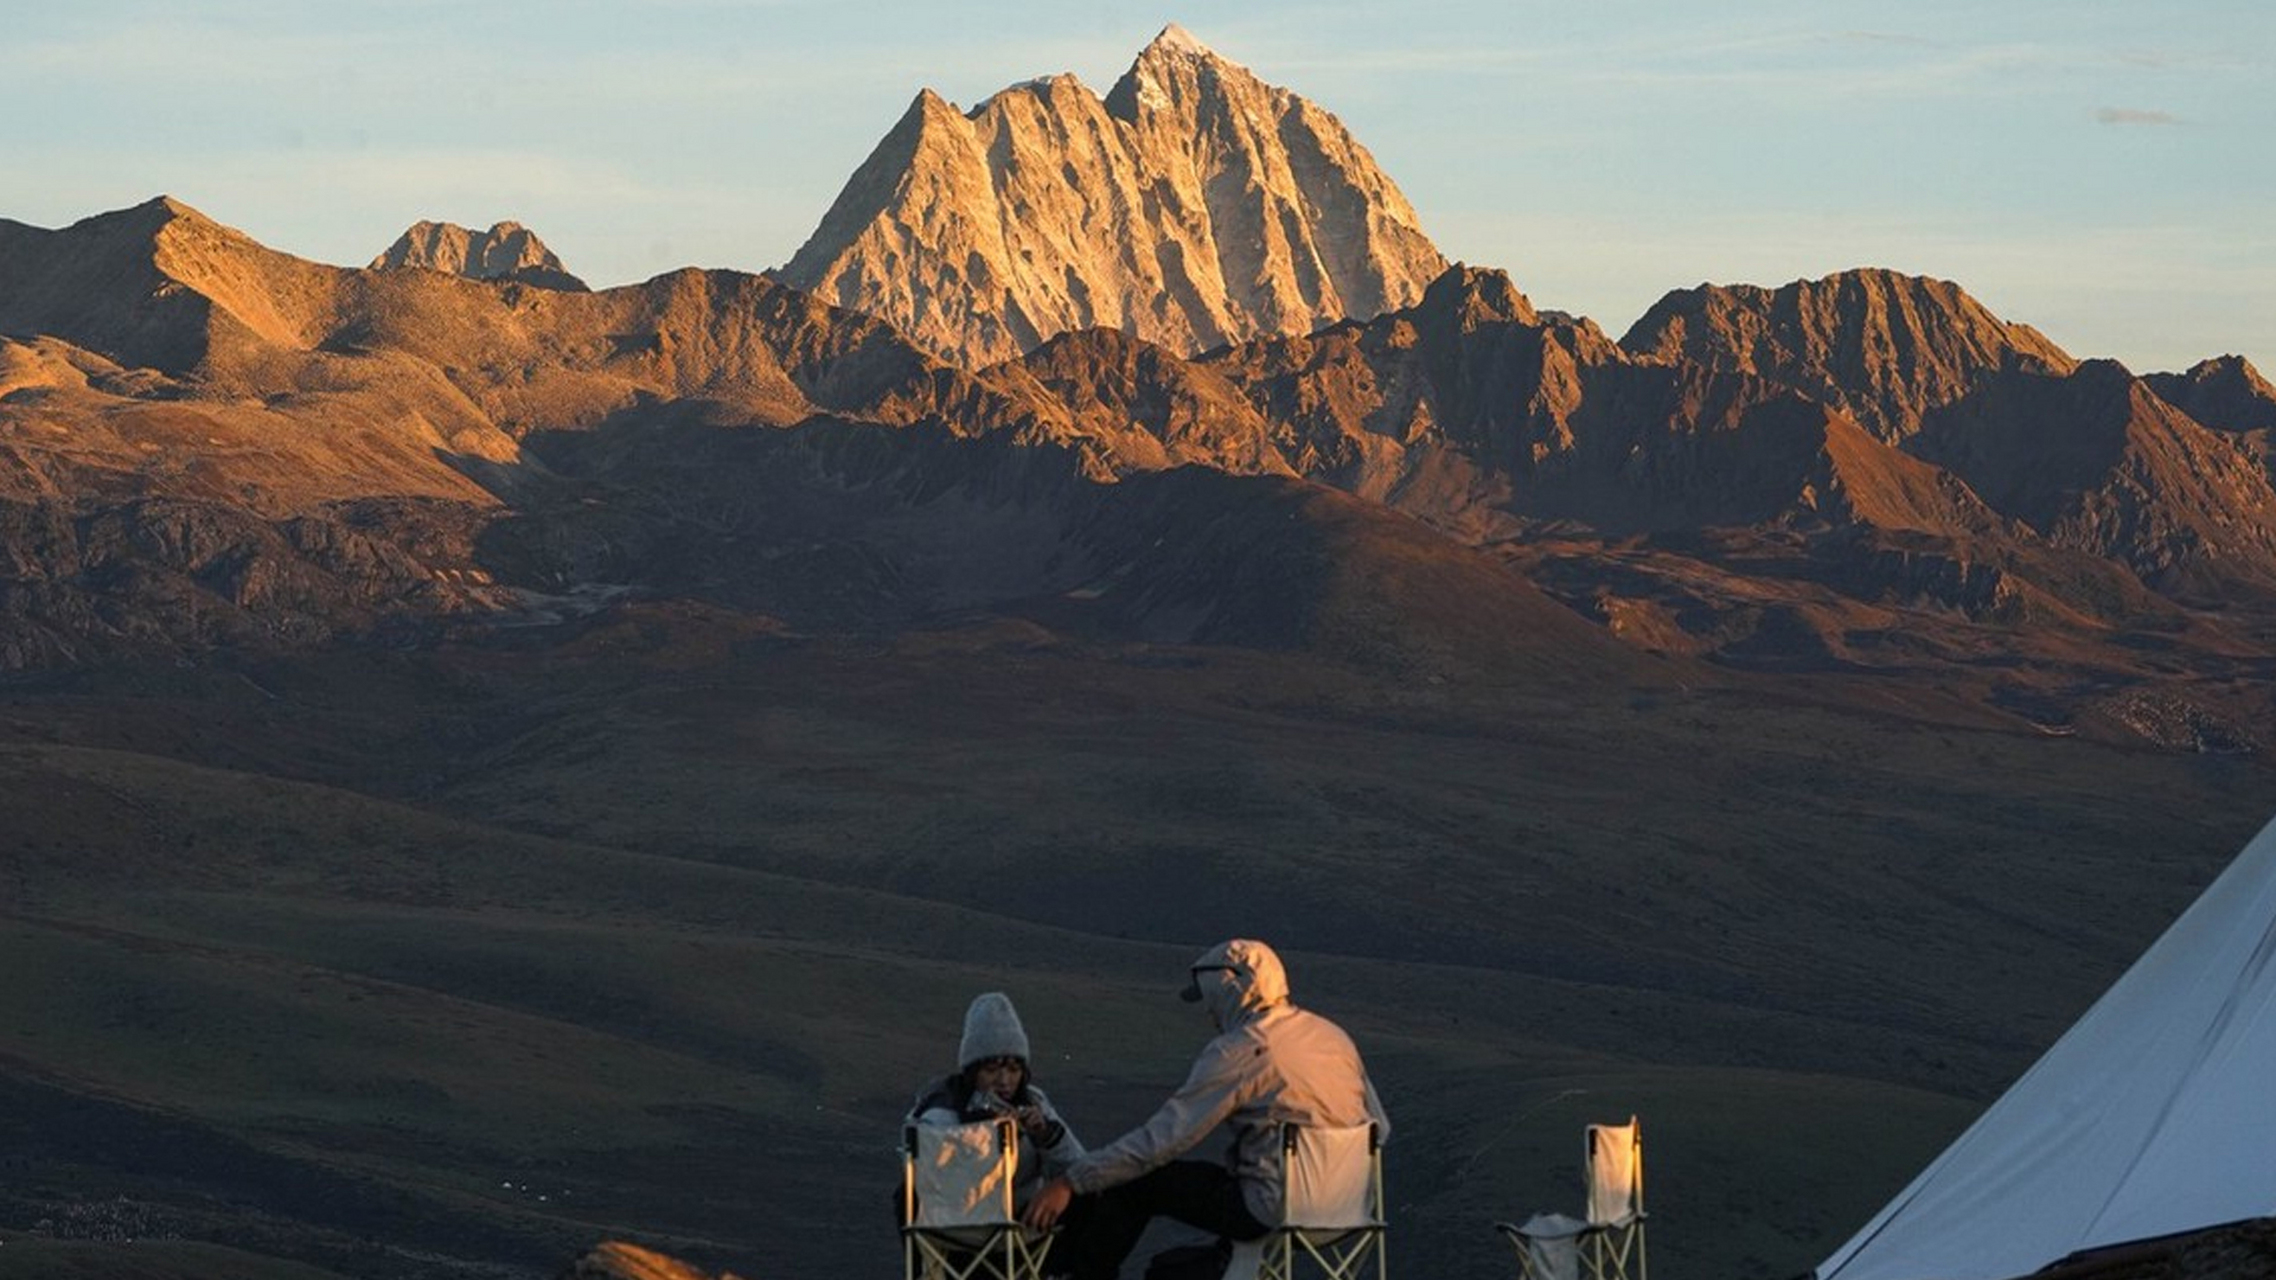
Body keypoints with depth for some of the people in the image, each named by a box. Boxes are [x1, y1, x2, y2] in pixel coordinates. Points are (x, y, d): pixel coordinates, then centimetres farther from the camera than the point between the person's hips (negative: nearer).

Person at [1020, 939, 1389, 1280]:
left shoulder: (1238, 1052, -13)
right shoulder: (1333, 1035, 10)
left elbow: (1162, 1138, -14)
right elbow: (1379, 1127, 13)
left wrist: (1069, 1182, -11)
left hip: (1275, 1208, -8)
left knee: (1134, 1181, 5)